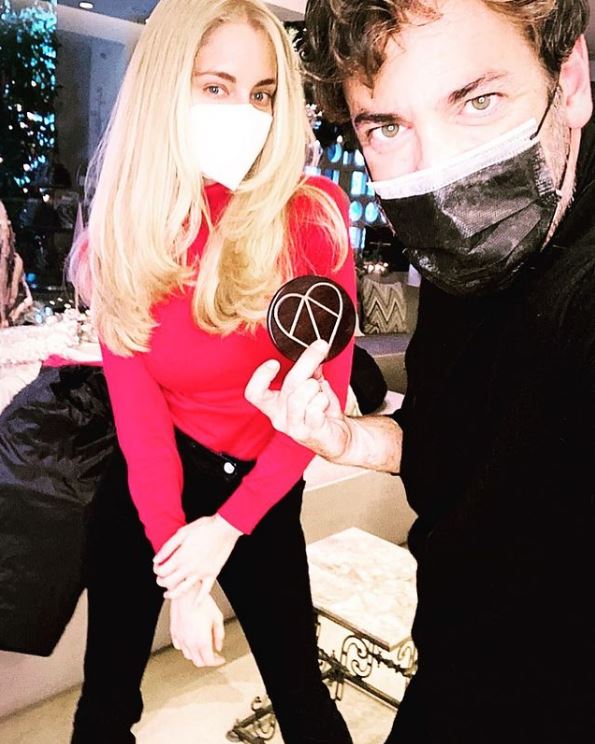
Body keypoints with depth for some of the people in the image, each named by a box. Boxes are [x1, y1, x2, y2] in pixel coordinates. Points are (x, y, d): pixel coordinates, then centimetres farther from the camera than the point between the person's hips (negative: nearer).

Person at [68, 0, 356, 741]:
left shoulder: (314, 214, -14)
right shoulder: (119, 238, -9)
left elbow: (326, 388, -11)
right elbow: (138, 413, -11)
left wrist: (229, 525, -13)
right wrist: (181, 581, -16)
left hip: (262, 493, -1)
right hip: (147, 488, 2)